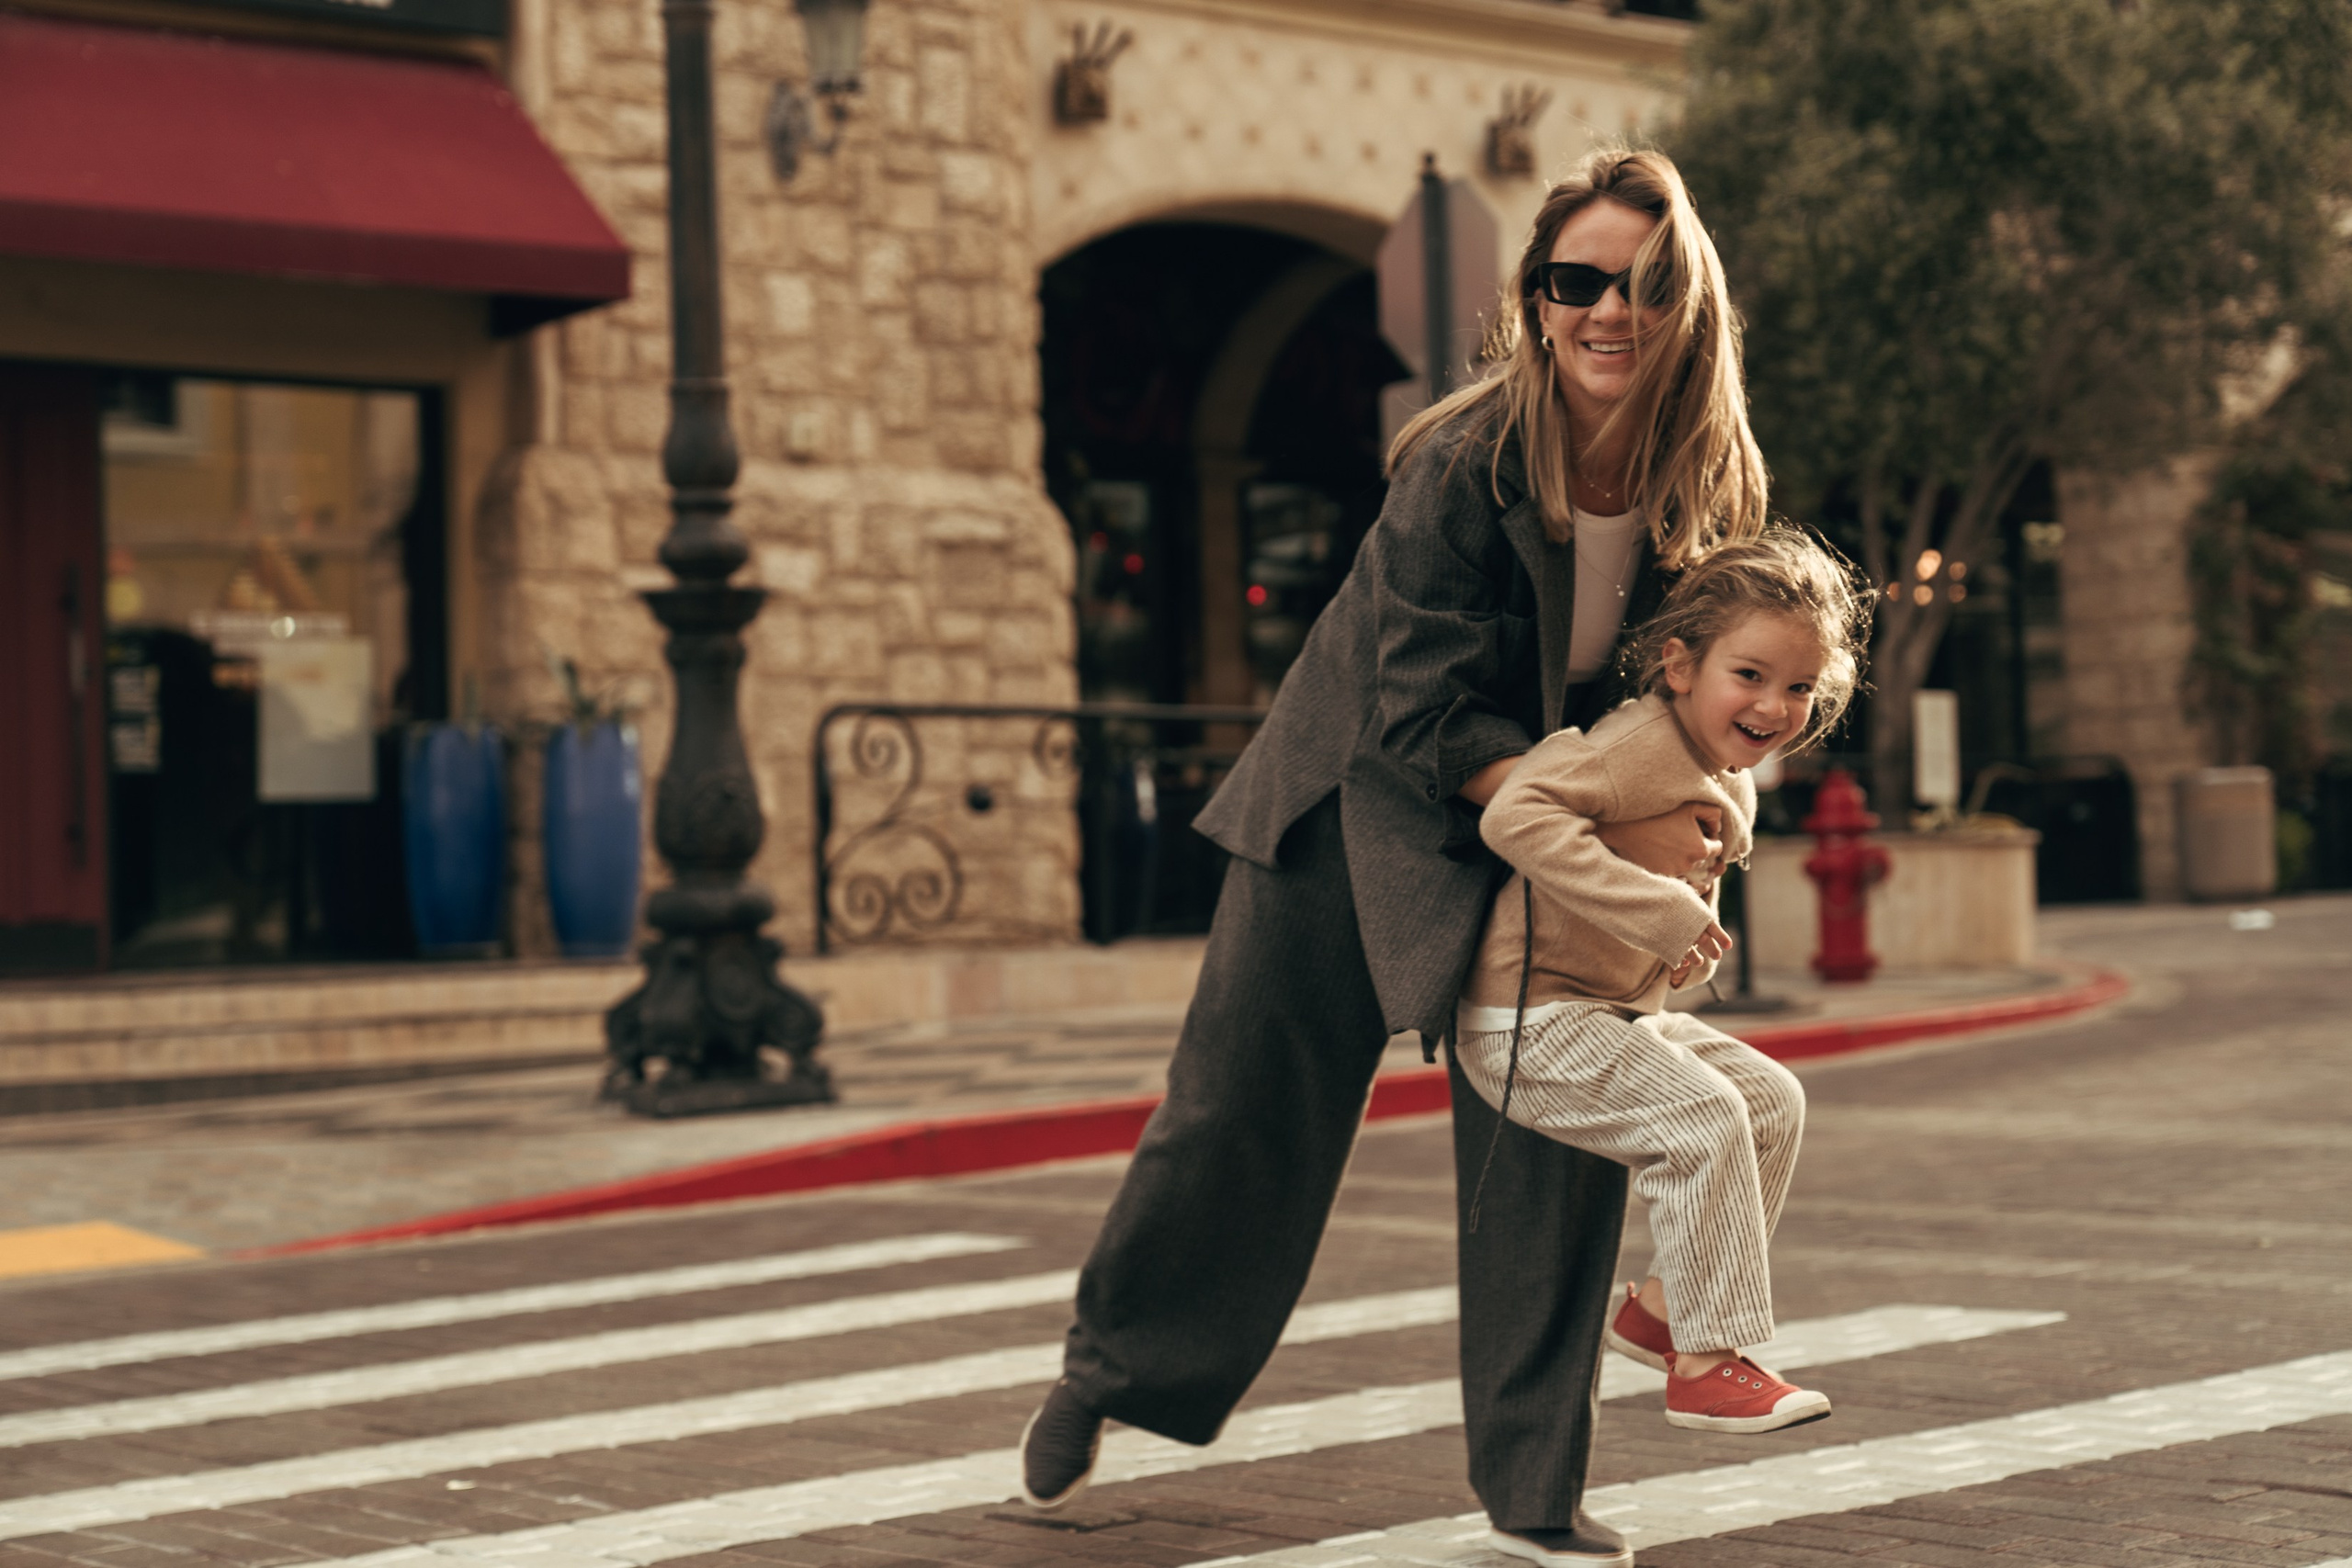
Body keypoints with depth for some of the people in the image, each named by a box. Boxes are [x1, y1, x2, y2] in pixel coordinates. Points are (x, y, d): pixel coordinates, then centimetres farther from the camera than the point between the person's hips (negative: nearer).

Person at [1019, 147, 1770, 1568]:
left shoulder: (1708, 488, -10)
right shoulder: (1464, 465, -26)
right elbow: (1430, 717, -24)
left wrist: (1672, 823, -8)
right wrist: (1612, 823, -25)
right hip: (1360, 802, -3)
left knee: (1560, 1131, -5)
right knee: (1245, 1112, 5)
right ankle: (1108, 1371, 30)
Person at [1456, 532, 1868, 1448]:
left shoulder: (1730, 789, 10)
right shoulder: (1638, 746, -21)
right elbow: (1514, 815, -36)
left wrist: (1691, 946, 3)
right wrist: (1662, 913, -35)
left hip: (1621, 1014, 10)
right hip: (1529, 1021, -10)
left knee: (1772, 1098, 9)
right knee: (1702, 1119, -21)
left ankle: (1660, 1307, 18)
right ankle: (1704, 1366, -11)